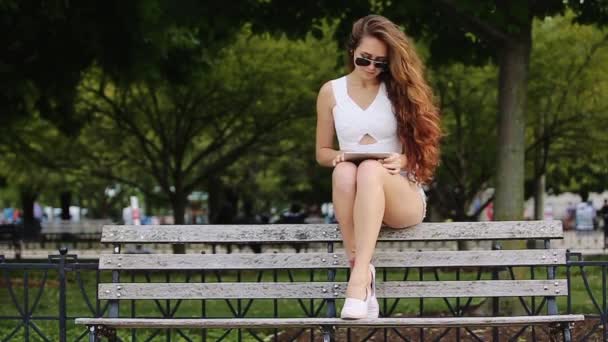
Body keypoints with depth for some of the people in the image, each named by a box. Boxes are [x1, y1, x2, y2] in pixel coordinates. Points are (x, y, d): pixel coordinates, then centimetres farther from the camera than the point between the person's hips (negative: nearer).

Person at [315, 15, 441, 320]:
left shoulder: (399, 89, 5)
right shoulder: (331, 92, 8)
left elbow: (421, 147, 7)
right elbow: (322, 152, 14)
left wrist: (403, 160, -16)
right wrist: (340, 156, -9)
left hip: (404, 196, -1)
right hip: (354, 201, 1)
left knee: (371, 170, -37)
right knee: (345, 171, -35)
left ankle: (358, 280, -49)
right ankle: (362, 273, -39)